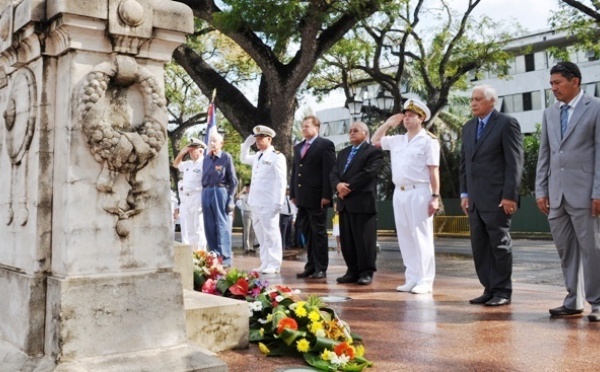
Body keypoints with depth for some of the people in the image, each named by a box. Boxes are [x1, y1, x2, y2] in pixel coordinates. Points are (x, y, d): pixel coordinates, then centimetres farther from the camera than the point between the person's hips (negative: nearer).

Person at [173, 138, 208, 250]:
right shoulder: (188, 164, 18)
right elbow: (176, 164, 36)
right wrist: (182, 152, 20)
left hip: (198, 199, -8)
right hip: (186, 199, 9)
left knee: (198, 228, -7)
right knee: (188, 228, 10)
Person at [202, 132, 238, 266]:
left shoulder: (226, 157, -1)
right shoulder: (206, 159, 16)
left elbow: (233, 180, -3)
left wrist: (230, 198, -9)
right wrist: (204, 192, 10)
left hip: (220, 191, -6)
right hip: (206, 192, 6)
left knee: (222, 225, -5)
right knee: (209, 226, 8)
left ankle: (225, 258, -2)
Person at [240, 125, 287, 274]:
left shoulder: (277, 156, -7)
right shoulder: (257, 156, 17)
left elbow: (281, 181, -13)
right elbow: (243, 158, 36)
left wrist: (278, 203, -18)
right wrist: (247, 144, 19)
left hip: (268, 203, -8)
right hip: (256, 202, 9)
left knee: (270, 233, -5)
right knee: (260, 234, 11)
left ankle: (273, 265, -1)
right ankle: (265, 263, 18)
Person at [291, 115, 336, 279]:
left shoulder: (325, 145, -4)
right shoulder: (298, 147, 18)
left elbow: (329, 171, -11)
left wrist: (326, 195, -16)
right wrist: (293, 194, 12)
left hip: (317, 198, -7)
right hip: (302, 198, 7)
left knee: (319, 232, 0)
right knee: (306, 233, 10)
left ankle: (321, 268, 7)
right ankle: (311, 266, 18)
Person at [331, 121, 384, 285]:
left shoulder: (374, 152, -1)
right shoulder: (343, 153, 22)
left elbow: (368, 173, -15)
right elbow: (334, 173, 12)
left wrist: (348, 187, -14)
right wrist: (338, 185, -10)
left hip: (363, 202, -7)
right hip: (345, 203, 7)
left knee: (364, 240, -4)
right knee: (347, 240, 8)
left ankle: (366, 272, 5)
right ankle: (353, 271, 16)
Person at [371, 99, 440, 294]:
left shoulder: (428, 140, -4)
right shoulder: (397, 140, 15)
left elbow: (434, 170, -9)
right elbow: (375, 141, 27)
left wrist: (435, 196, -15)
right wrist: (388, 123, 16)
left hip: (419, 193, -7)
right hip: (399, 193, 7)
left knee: (421, 237, -4)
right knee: (405, 238, 9)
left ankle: (425, 281, 1)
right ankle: (411, 279, 16)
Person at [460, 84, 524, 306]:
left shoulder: (507, 124, -5)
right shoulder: (468, 127, 16)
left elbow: (514, 162, -10)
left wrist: (510, 195, -15)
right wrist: (464, 193, 10)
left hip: (497, 198, -7)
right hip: (475, 199, 7)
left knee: (500, 244, 1)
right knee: (479, 246, 8)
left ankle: (502, 291, 11)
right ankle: (489, 289, 17)